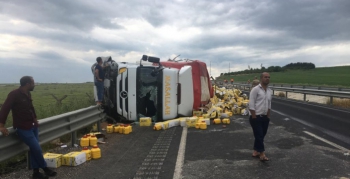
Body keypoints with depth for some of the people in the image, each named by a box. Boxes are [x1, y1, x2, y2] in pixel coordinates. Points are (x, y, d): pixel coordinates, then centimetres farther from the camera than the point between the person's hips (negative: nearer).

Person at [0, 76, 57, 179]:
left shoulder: (28, 94, 9)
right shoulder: (14, 94, -14)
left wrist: (35, 119, 13)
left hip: (32, 126, 8)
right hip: (23, 129, -8)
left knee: (34, 149, 9)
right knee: (37, 149, -7)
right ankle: (45, 168, 12)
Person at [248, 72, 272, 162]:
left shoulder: (270, 91, 10)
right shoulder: (255, 89, -12)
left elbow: (269, 105, 17)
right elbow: (251, 105, -15)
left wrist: (268, 117, 12)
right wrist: (254, 117, -15)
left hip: (264, 117, 7)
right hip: (256, 117, -7)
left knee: (261, 135, 13)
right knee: (259, 135, -5)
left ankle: (256, 151, 28)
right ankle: (262, 154, 2)